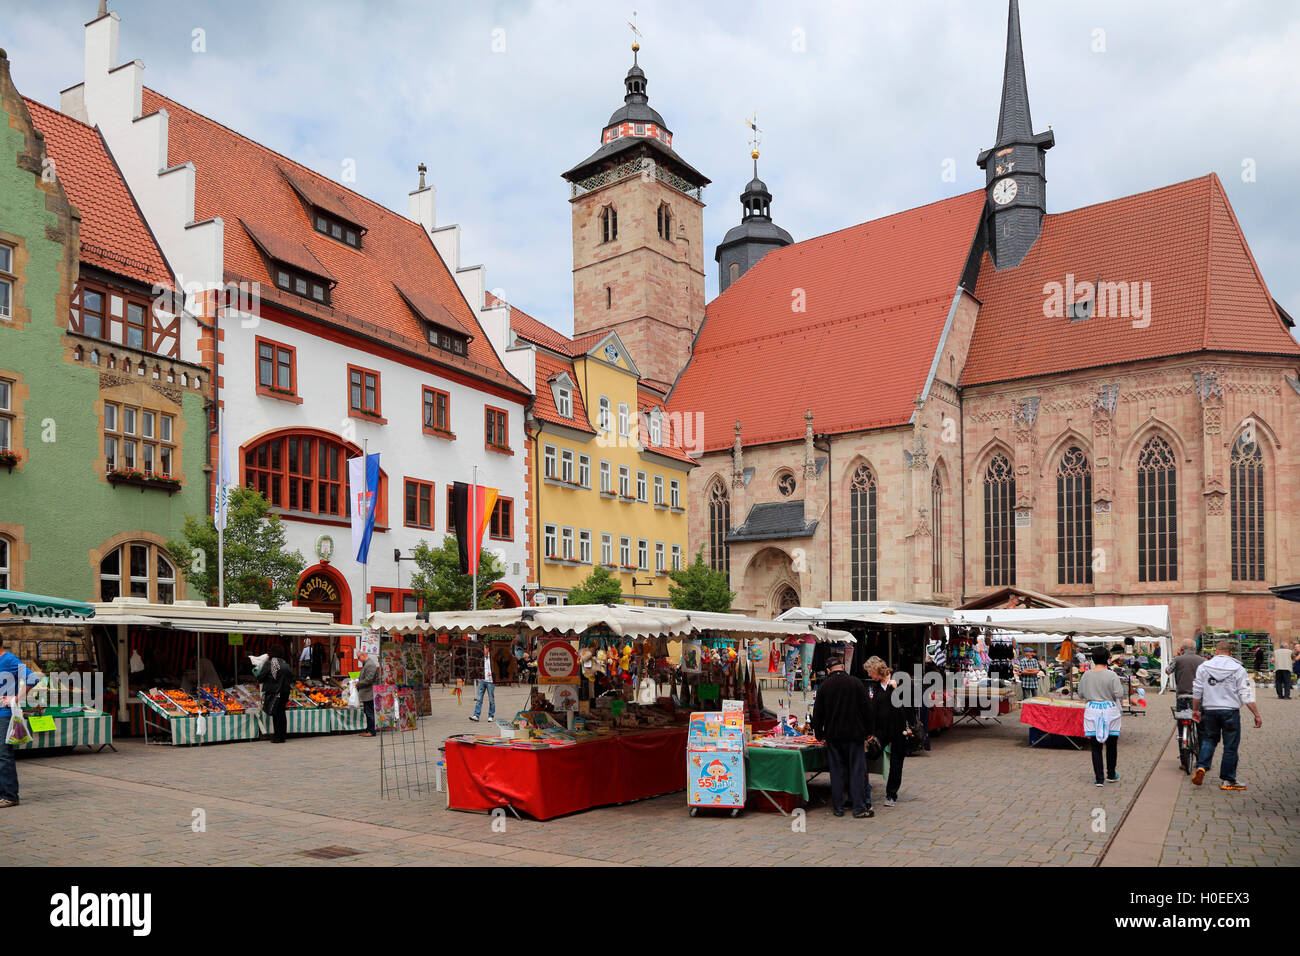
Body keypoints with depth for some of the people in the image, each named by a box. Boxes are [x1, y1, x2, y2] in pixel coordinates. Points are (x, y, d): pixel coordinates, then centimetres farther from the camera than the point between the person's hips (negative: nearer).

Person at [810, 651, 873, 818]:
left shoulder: (824, 686, -1)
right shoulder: (856, 683, -4)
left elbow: (817, 713, 4)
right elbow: (867, 708, -2)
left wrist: (819, 734, 14)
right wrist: (868, 731, 7)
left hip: (833, 736, 2)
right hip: (855, 734, -1)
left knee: (837, 772, 8)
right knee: (857, 770, 2)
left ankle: (838, 807, 11)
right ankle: (860, 808, 1)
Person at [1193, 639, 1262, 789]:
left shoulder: (1204, 667, 2)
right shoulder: (1238, 669, -4)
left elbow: (1197, 691, 4)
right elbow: (1247, 695, -8)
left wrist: (1195, 710, 15)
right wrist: (1257, 715, -3)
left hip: (1209, 711, 2)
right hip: (1230, 711, -2)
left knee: (1208, 739, 18)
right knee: (1230, 746, 6)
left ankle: (1201, 767, 0)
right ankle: (1227, 780, 12)